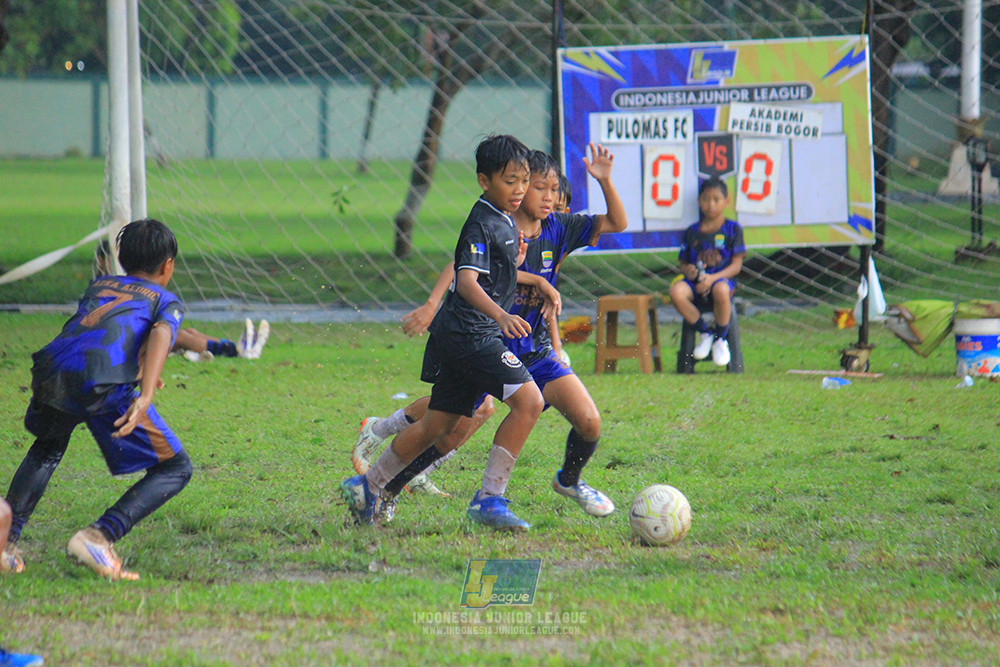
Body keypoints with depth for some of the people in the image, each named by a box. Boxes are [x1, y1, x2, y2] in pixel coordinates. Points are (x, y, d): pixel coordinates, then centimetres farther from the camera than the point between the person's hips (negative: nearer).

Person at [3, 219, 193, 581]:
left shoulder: (98, 285, 36)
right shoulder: (165, 300, 21)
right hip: (107, 383, -5)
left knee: (48, 449, 36)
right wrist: (145, 396, -17)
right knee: (175, 469, 8)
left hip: (53, 370, 5)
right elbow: (160, 335, -2)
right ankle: (99, 536, -11)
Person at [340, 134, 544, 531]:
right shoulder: (482, 223, -14)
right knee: (528, 400, -18)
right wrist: (500, 315, -41)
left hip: (459, 335, 10)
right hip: (470, 332, -10)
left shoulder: (504, 222, 17)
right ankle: (489, 499, -18)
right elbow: (466, 281, -27)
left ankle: (366, 487, 26)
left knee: (439, 424, 15)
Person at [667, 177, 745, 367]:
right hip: (695, 280, 3)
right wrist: (688, 270, -11)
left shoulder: (732, 229, 5)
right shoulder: (692, 232, 14)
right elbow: (683, 263, 16)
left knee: (721, 290, -42)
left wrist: (713, 278, -16)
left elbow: (736, 265, -1)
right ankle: (705, 333, -8)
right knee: (676, 291, -33)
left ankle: (721, 338, -14)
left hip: (723, 278, -3)